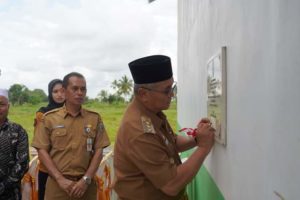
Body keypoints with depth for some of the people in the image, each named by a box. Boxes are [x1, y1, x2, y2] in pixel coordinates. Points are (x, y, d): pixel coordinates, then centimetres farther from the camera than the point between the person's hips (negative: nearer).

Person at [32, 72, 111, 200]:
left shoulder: (95, 118, 3)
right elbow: (42, 151, -3)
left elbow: (98, 151, 1)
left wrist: (86, 179, -9)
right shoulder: (49, 118, 0)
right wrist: (60, 179, -11)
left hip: (86, 184, 1)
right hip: (57, 184, -1)